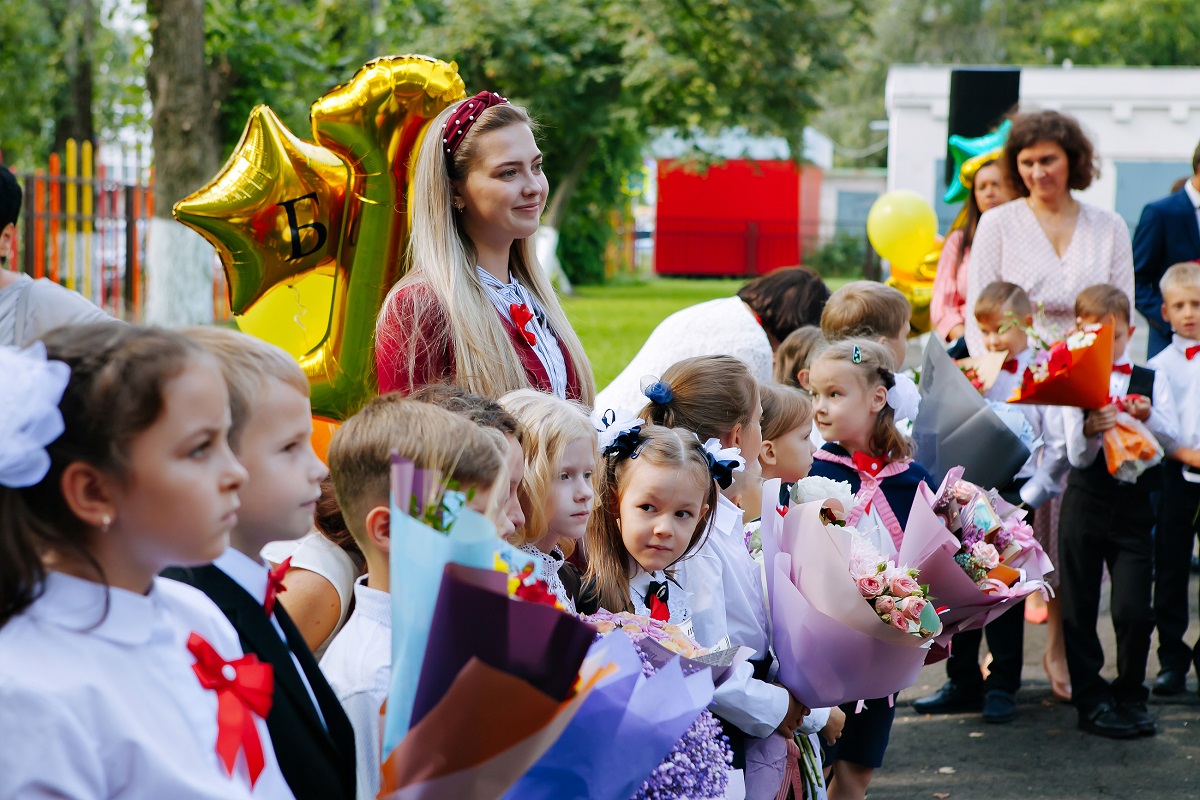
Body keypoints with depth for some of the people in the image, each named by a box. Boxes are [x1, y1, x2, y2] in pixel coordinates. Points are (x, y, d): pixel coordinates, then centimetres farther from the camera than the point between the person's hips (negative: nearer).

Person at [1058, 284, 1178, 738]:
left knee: (1134, 610, -5)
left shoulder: (1151, 380, 6)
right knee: (1078, 609, 3)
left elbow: (1172, 440, -1)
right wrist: (1090, 430, -29)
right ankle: (1091, 701, 14)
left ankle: (1130, 698, 14)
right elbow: (1077, 456, -8)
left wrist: (1148, 416, -19)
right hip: (1084, 504, -1)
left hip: (1134, 507, 1)